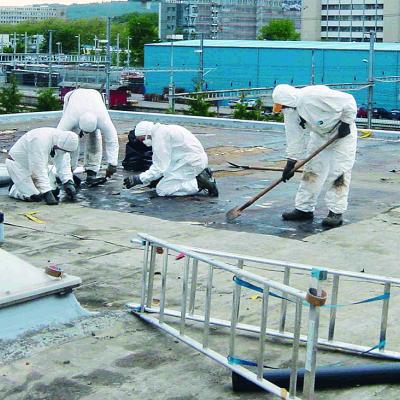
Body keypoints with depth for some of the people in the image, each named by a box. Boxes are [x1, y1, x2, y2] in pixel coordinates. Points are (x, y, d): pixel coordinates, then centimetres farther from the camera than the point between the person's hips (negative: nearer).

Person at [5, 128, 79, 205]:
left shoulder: (62, 141, -14)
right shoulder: (40, 141, -38)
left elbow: (63, 165, -9)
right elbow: (39, 170, -39)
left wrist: (69, 183, -23)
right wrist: (47, 193, -40)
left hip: (38, 164, 8)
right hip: (17, 163, -7)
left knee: (54, 192, -2)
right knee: (35, 197, -18)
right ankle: (13, 189, 7)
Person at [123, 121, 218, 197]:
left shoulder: (159, 135, -14)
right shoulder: (162, 130, 17)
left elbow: (160, 167, -16)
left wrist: (138, 179, -13)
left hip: (192, 162, -10)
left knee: (162, 190, -10)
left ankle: (199, 183, -11)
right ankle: (202, 175, 10)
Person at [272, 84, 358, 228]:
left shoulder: (315, 95, -35)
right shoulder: (290, 111, -11)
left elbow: (349, 101, -27)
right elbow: (294, 137, -8)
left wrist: (346, 122, -22)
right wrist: (291, 162, -13)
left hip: (342, 132, -7)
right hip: (320, 134, 7)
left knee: (338, 172, -10)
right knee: (311, 170, 5)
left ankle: (336, 212, -5)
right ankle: (304, 209, 12)